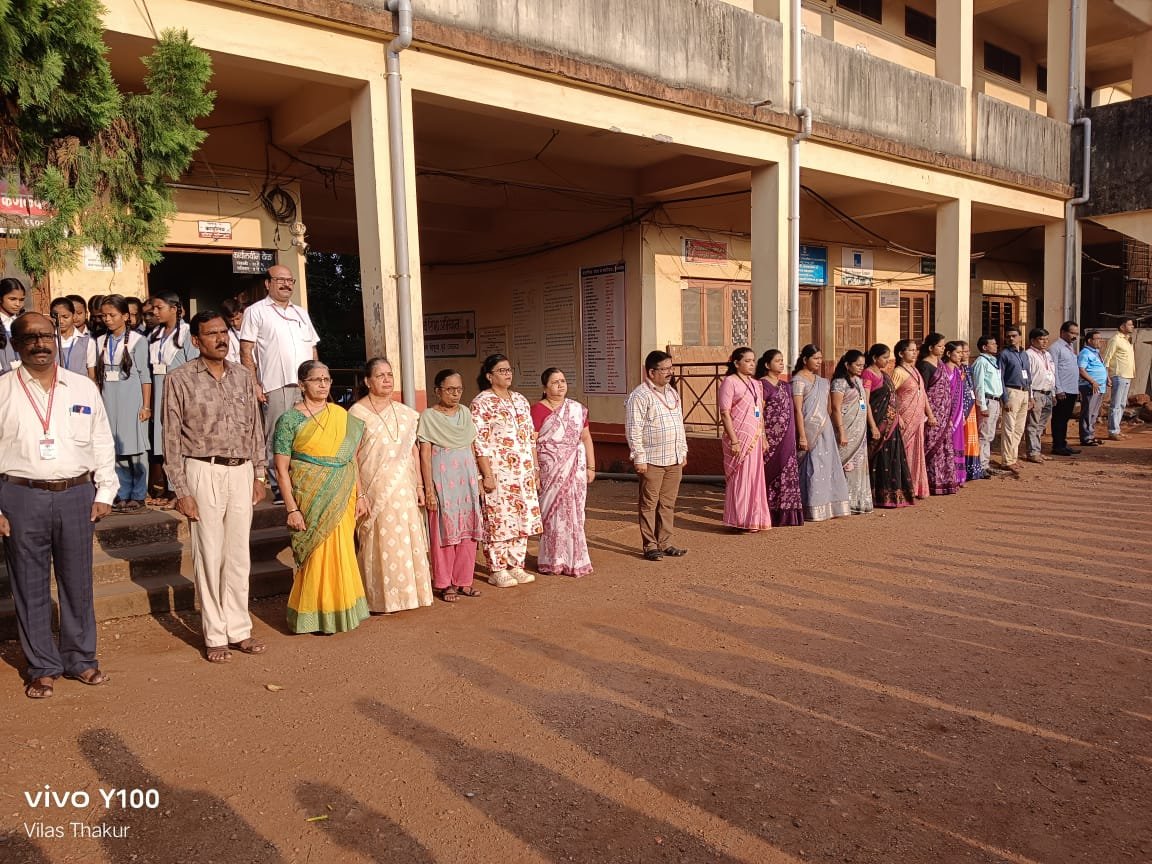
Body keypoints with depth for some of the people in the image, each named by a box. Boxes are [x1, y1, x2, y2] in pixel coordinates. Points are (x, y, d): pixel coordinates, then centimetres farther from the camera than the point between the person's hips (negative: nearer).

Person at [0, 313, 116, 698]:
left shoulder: (83, 388, 7)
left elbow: (102, 443, 10)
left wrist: (104, 492, 5)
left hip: (76, 495, 2)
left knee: (78, 582, 10)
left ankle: (80, 658, 26)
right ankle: (42, 667, 22)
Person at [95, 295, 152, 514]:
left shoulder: (137, 341, -2)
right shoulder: (100, 342, 11)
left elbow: (144, 375, -4)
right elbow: (99, 375, 13)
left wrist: (146, 405, -7)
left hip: (131, 399, -5)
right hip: (109, 400, 5)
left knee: (135, 448, -2)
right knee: (116, 449, 6)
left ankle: (138, 497, 6)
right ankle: (123, 495, 14)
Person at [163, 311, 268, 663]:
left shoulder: (242, 375, 8)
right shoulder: (181, 379, -4)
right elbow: (172, 438, -5)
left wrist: (260, 474, 9)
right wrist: (181, 491, -8)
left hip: (241, 472, 4)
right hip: (204, 472, -4)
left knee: (238, 555, 9)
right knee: (209, 556, 2)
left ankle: (239, 630, 20)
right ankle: (215, 636, 13)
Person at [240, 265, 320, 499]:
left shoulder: (301, 312, 22)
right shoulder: (256, 311, 5)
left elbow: (313, 348, 23)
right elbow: (246, 351, -2)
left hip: (306, 385, 5)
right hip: (275, 386, -5)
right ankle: (279, 487, 2)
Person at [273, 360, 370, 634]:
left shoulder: (341, 416, 9)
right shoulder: (290, 419, -4)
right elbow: (281, 469, -7)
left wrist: (360, 495, 7)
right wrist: (292, 509, -12)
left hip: (342, 499, 4)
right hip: (311, 499, -4)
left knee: (343, 553, 9)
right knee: (318, 554, 1)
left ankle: (342, 607, 25)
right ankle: (318, 615, 17)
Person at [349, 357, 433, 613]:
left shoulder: (405, 413, 11)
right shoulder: (357, 413, -4)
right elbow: (352, 457, -7)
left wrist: (419, 485, 10)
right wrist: (359, 494, -12)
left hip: (403, 488, 5)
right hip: (374, 489, -4)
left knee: (407, 540, 7)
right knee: (378, 543, 1)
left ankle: (407, 592, 19)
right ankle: (380, 598, 12)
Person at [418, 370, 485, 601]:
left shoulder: (465, 413, 11)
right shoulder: (429, 417, -4)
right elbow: (425, 455, -7)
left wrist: (477, 478, 11)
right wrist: (429, 489, -12)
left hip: (467, 478, 5)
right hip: (443, 479, -5)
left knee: (467, 530, 5)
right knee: (444, 531, 0)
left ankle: (463, 580, 16)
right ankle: (444, 584, 11)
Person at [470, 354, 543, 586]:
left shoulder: (520, 400, 14)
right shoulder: (481, 403, -6)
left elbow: (531, 436, 16)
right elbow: (480, 442, -11)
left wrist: (535, 468, 12)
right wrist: (487, 475, -16)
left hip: (523, 472, 6)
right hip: (498, 472, -6)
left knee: (521, 519, 9)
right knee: (498, 519, -1)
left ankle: (515, 565, 20)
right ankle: (497, 570, 9)